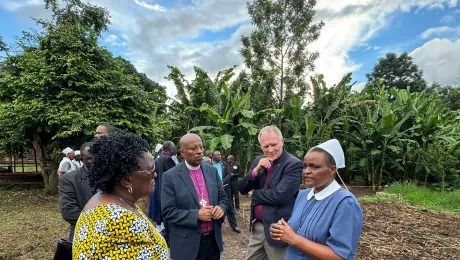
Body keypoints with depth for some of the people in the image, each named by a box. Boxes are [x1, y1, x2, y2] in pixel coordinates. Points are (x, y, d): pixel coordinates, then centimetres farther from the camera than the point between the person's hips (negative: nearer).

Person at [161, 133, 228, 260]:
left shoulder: (212, 170, 1)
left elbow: (222, 197, 9)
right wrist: (196, 215, -22)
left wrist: (221, 208, -12)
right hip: (187, 244, -4)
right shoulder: (170, 176, -12)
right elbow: (167, 212, -13)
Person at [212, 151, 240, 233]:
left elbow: (229, 175, -2)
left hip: (225, 188, 2)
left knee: (230, 207, 7)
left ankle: (234, 225, 17)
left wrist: (223, 182, -17)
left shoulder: (225, 164, 5)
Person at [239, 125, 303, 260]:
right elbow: (242, 189, 1)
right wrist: (256, 170, -16)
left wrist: (254, 194, -8)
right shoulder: (258, 161, 4)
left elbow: (278, 196, -25)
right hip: (257, 226, 6)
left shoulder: (294, 164, -16)